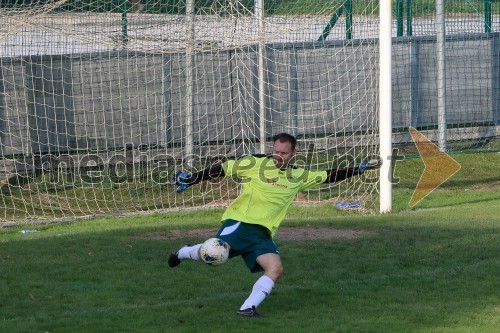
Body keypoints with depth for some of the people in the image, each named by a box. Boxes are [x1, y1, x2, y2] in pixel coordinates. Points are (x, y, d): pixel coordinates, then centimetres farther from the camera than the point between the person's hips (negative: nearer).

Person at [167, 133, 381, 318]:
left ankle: (248, 308, -13)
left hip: (263, 234, 4)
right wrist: (191, 180, 0)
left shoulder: (298, 177, 13)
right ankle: (184, 253, 7)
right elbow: (222, 170, 5)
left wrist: (360, 169, 15)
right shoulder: (254, 164, 1)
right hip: (240, 222, -4)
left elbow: (329, 177, 19)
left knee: (276, 268, -17)